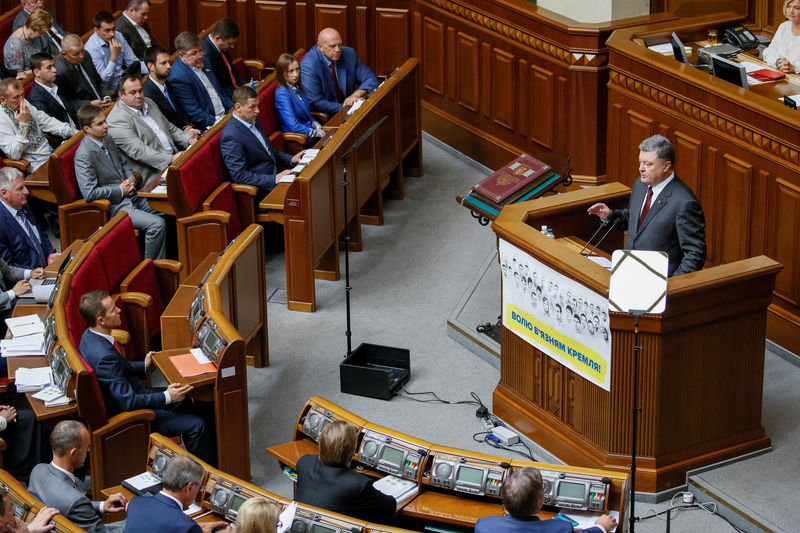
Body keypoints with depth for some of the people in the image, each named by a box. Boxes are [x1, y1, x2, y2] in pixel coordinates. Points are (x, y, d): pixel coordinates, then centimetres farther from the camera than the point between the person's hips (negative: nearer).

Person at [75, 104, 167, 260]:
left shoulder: (108, 139, 7)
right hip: (115, 206, -9)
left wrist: (131, 179, 3)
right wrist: (120, 190, -15)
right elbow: (89, 193, -24)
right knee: (157, 225, -22)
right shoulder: (84, 155, -20)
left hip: (131, 197, 9)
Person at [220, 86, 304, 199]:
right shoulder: (231, 136, -18)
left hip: (276, 175, 9)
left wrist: (291, 159, 9)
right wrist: (274, 180, -24)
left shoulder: (253, 121, 10)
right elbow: (239, 175, -21)